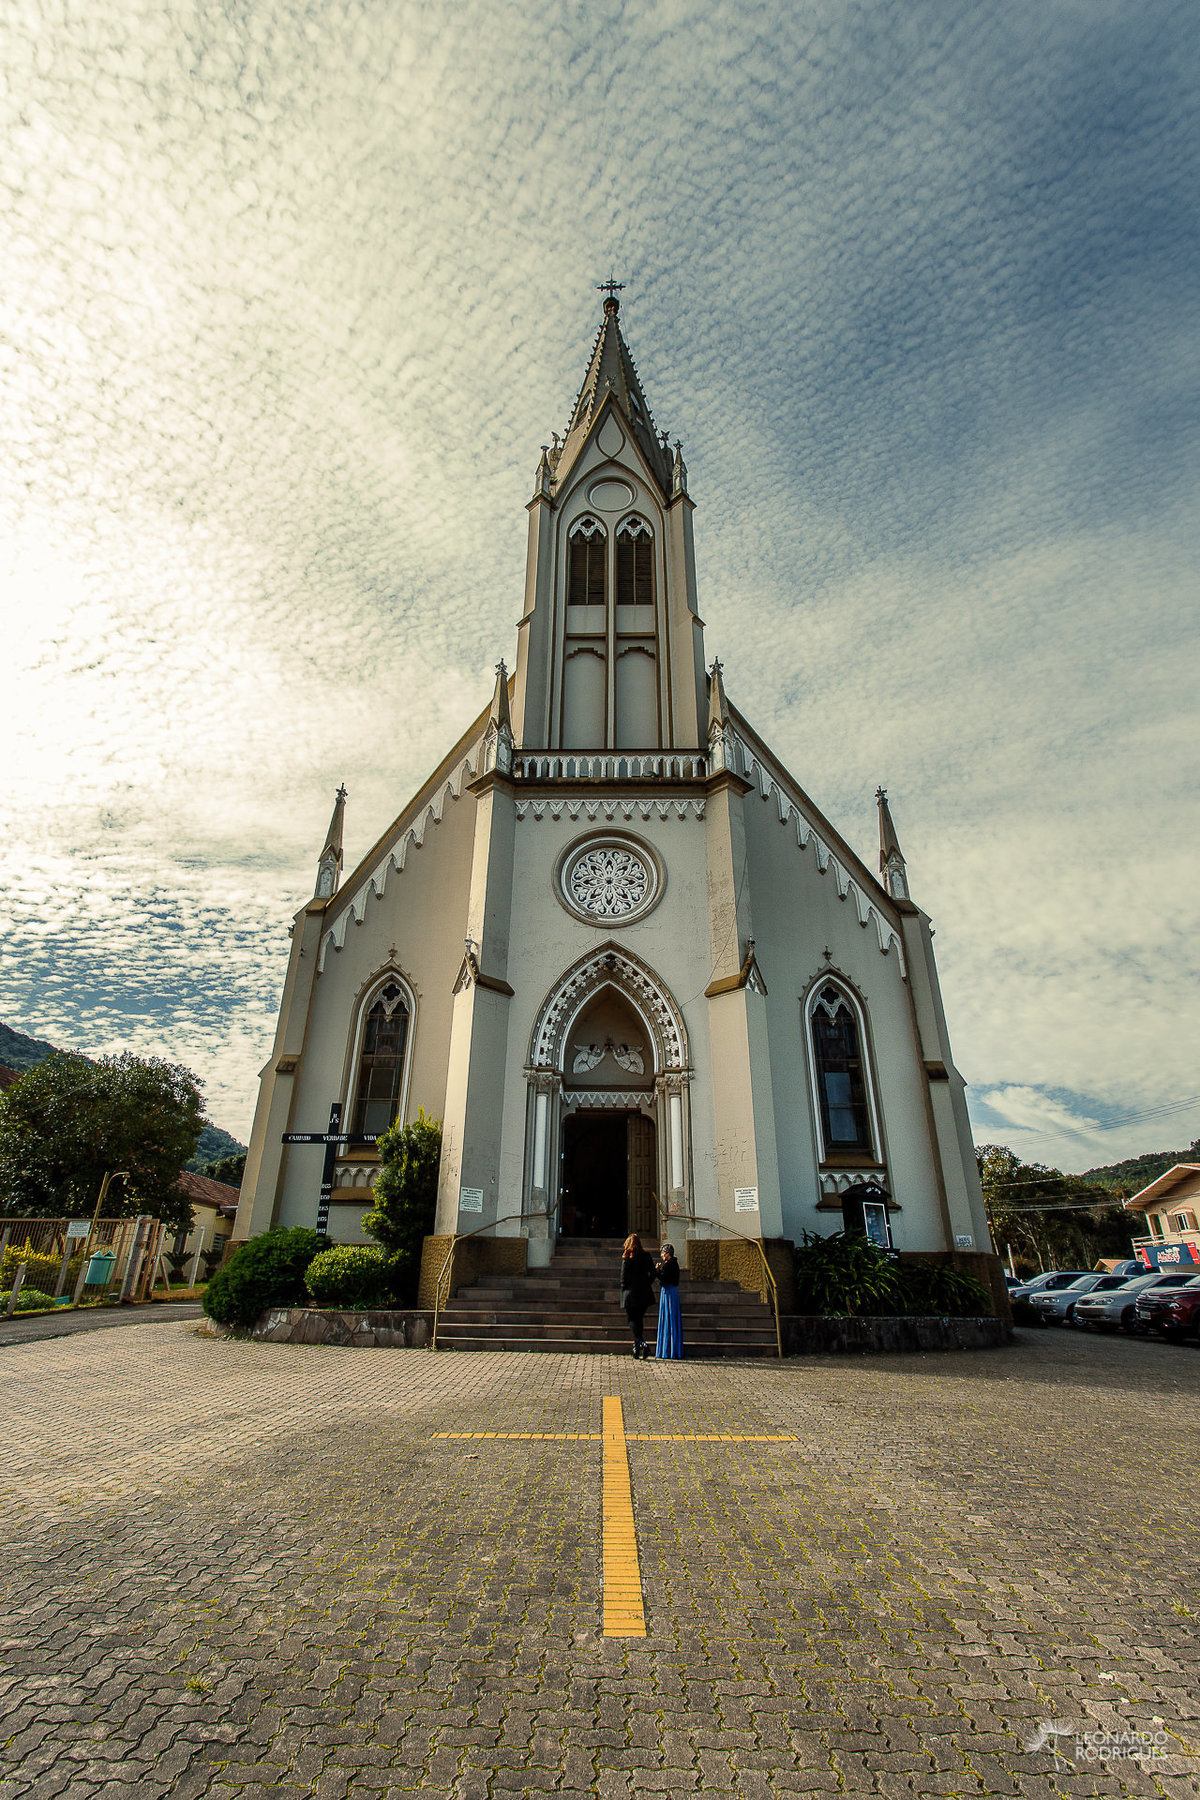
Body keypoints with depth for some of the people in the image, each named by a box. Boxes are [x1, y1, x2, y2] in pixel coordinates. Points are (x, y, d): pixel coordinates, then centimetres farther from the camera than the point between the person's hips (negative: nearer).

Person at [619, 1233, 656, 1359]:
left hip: (631, 1292, -4)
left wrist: (623, 1289, 2)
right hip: (644, 1292, 4)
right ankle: (638, 1346, 18)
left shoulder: (626, 1257, -7)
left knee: (632, 1319, 4)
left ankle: (640, 1343, -14)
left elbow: (624, 1275, -8)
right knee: (639, 1318, 16)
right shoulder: (646, 1255, 3)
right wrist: (647, 1285, 12)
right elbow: (652, 1273, 3)